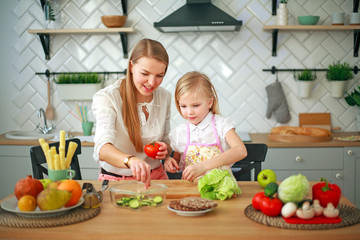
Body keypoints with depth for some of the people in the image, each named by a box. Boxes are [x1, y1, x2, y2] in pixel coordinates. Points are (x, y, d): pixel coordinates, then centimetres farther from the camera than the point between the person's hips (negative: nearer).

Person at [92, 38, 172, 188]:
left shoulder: (164, 97, 3)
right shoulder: (106, 98, -14)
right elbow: (102, 148, -30)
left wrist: (164, 149, -6)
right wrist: (131, 160, -50)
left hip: (156, 177, 4)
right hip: (115, 179, -4)